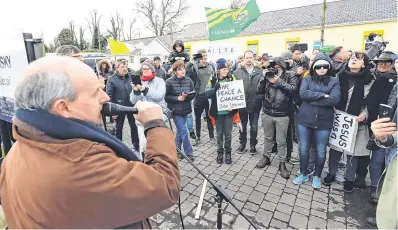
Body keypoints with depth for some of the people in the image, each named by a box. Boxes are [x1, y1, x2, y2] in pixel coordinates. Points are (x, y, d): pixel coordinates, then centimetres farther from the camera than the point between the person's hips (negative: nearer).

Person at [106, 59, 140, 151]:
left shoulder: (130, 77, 3)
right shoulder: (111, 80, -9)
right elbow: (109, 96, -10)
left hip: (131, 106, 3)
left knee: (134, 126, 13)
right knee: (119, 128, 14)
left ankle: (136, 144, 29)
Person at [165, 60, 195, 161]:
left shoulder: (188, 80, 0)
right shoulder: (169, 82, -11)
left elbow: (193, 94, 2)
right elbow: (166, 97, -10)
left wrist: (186, 96, -18)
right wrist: (178, 98, -20)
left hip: (185, 109, 5)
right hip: (176, 110, -5)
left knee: (180, 130, 17)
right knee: (184, 131, -4)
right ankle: (188, 153, 11)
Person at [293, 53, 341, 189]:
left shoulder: (334, 81, 1)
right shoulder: (307, 79, 3)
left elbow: (335, 100, -15)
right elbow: (303, 94, -15)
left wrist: (312, 99, -14)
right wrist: (323, 95, -17)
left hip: (323, 122, -1)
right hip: (305, 120, 1)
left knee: (321, 151, 11)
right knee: (303, 149, 11)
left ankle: (317, 176, 32)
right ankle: (303, 174, 31)